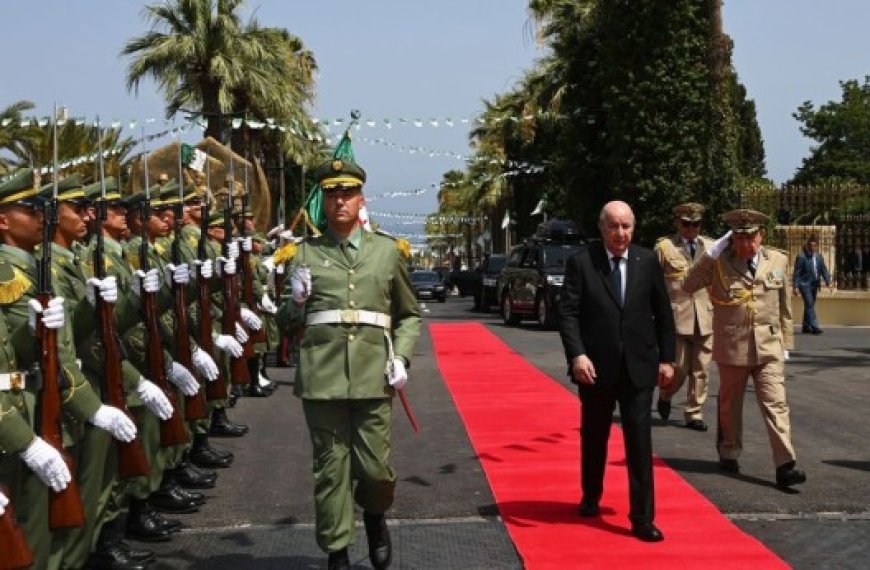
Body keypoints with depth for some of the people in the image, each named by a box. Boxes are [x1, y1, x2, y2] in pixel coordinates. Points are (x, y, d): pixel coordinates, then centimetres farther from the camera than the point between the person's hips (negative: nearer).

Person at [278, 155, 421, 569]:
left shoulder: (387, 251, 9)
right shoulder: (306, 253, 8)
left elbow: (409, 315, 15)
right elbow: (287, 320, 13)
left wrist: (401, 357, -1)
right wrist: (294, 301, -9)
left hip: (374, 375, 0)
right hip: (322, 376, 0)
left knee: (374, 466, 3)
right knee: (330, 467, 4)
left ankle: (374, 516, 34)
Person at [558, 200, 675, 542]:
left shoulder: (647, 261, 1)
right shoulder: (580, 262, -6)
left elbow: (663, 312, 7)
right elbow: (568, 312, -9)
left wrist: (666, 358, 4)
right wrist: (577, 354, -21)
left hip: (638, 366, 1)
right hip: (596, 366, 0)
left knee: (639, 441, -3)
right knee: (594, 436, 16)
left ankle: (642, 518, 3)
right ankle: (591, 498, 39)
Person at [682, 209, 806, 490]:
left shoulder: (778, 261, 4)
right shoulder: (718, 262, -4)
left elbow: (784, 306, 11)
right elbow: (688, 286, -13)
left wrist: (786, 343, 11)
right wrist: (711, 254, -18)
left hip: (769, 347, 1)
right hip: (732, 347, -1)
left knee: (776, 404, -8)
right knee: (730, 405, 14)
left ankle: (785, 466, -10)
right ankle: (729, 454, 33)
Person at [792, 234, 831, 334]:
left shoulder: (819, 257, 8)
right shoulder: (801, 256, -9)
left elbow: (824, 270, 9)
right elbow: (796, 272, -9)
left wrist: (828, 281, -5)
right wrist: (795, 286, -13)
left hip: (814, 285, 6)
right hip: (805, 284, -6)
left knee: (809, 305, 12)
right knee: (809, 305, -14)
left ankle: (806, 327, 20)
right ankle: (814, 327, -19)